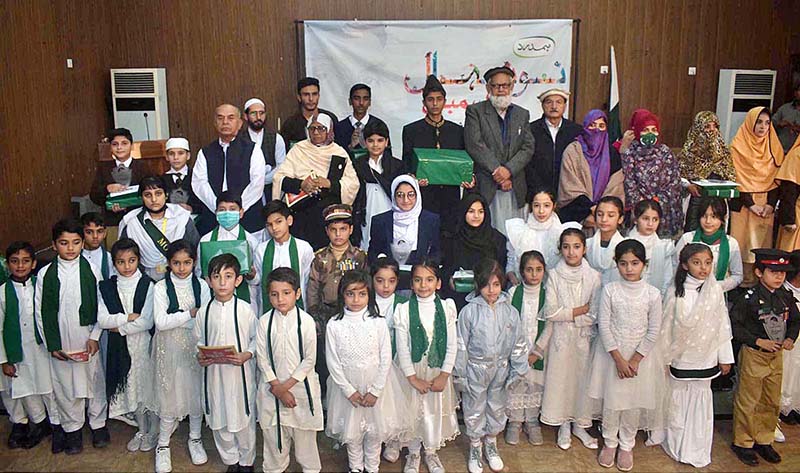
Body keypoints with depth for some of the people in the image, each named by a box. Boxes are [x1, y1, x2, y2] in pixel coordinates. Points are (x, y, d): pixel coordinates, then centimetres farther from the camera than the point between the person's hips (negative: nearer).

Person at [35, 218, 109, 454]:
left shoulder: (91, 270, -5)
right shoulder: (45, 274, -3)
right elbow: (41, 312, 1)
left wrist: (95, 337, -8)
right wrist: (51, 344, -3)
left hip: (88, 340, -1)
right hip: (59, 343, 1)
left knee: (94, 381, 9)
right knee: (65, 385, 10)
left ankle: (98, 422, 29)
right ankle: (72, 428, 28)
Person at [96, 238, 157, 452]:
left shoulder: (147, 285, -12)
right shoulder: (106, 287, -1)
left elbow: (147, 322, -18)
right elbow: (102, 320, -9)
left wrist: (118, 326, -12)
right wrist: (129, 317, -18)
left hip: (143, 343, -3)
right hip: (119, 346, 3)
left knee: (148, 384, 8)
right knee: (131, 387, 15)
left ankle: (153, 431, 27)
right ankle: (141, 430, 34)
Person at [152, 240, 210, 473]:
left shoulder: (201, 286, -1)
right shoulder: (161, 287, -6)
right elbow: (160, 322, -15)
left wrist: (176, 319, -12)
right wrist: (190, 314, -14)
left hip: (195, 347, 2)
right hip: (171, 349, -2)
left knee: (197, 392, 12)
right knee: (170, 396, 4)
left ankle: (195, 439, 32)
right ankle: (163, 445, 23)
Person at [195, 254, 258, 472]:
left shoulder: (245, 309, -9)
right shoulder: (203, 312, 0)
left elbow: (256, 338, -3)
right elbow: (199, 340, 10)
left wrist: (246, 355, -19)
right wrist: (200, 356, -8)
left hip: (240, 372, -3)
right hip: (214, 372, 3)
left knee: (244, 419, 10)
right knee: (219, 421, 13)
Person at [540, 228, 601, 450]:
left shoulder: (593, 276, -4)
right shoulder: (554, 275, -5)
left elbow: (595, 316, -8)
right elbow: (550, 312, -12)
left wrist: (566, 314, -13)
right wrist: (580, 310, -14)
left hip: (584, 338, 1)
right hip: (560, 338, -1)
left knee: (583, 378, 9)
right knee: (561, 378, 8)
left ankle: (579, 424, 28)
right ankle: (564, 425, 26)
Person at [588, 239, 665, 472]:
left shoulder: (653, 294, -7)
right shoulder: (610, 290, -7)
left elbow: (654, 331, -5)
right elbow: (603, 325, -8)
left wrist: (635, 360, -11)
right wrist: (618, 358, -13)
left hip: (640, 355, 0)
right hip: (612, 354, 0)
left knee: (634, 402, 10)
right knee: (610, 399, 8)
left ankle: (626, 446, 29)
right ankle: (609, 443, 28)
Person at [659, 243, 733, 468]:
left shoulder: (716, 291, -7)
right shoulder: (676, 293, -10)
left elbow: (723, 325, -1)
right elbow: (666, 327, -3)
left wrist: (725, 357, 3)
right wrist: (663, 357, 1)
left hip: (706, 358, 1)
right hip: (680, 357, -1)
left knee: (700, 400, 11)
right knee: (677, 399, 10)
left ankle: (697, 449, 26)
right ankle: (675, 445, 26)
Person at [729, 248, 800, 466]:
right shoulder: (749, 298, -18)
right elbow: (734, 325, -17)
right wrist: (758, 341, -20)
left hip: (776, 356, 6)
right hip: (753, 356, -6)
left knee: (772, 402, 17)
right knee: (747, 402, 5)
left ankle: (764, 441, 34)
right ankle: (743, 443, 21)